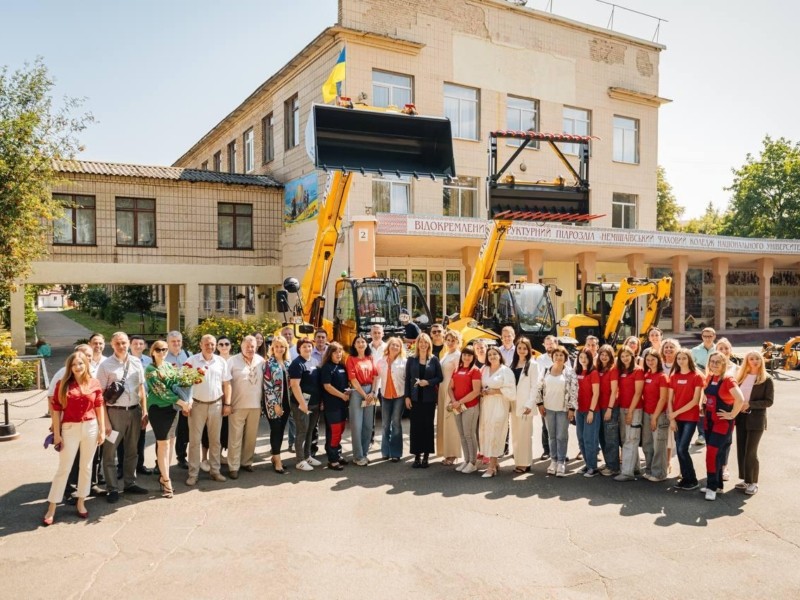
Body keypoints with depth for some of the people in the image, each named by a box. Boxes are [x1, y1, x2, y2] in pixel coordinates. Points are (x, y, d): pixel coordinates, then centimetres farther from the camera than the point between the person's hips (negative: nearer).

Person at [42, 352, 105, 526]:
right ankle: (51, 508, 12)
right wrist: (57, 433, -5)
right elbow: (56, 410, -3)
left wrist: (102, 430, 3)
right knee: (63, 468, 2)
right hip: (70, 429, -2)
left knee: (86, 466, 11)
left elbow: (99, 408, 5)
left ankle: (81, 502, 25)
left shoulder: (94, 384, 1)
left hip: (91, 428, 2)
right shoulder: (63, 384, -4)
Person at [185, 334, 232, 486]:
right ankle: (193, 473, 11)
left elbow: (226, 384, 7)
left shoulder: (221, 361, 4)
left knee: (215, 440, 11)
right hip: (197, 404, -2)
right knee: (195, 440, 3)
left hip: (216, 404, 3)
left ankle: (215, 470, 22)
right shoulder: (192, 361, -5)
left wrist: (227, 404, 3)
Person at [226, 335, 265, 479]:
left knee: (251, 436, 12)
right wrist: (227, 403, -10)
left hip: (255, 405, 4)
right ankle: (233, 466, 8)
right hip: (237, 405, -4)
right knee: (235, 437, 1)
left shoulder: (261, 361, 5)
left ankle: (247, 462, 26)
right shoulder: (232, 361, -6)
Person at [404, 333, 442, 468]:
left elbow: (439, 377, 2)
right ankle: (417, 455, 8)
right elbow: (407, 379, 4)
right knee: (415, 426, 0)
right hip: (415, 397, 1)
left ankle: (426, 455, 12)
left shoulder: (434, 360, 3)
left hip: (429, 397, 0)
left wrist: (428, 382, -15)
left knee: (428, 425, 3)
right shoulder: (411, 360, 5)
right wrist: (407, 396, -2)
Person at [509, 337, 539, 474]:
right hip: (514, 403, 6)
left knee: (524, 433, -4)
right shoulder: (513, 364, 14)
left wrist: (530, 404, -16)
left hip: (525, 404, -6)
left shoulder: (532, 364, -3)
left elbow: (534, 386, -8)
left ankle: (525, 463, 3)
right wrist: (509, 402, 5)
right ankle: (518, 461, 14)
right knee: (515, 434, 8)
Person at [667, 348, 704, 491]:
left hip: (690, 418, -4)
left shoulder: (696, 377, -5)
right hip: (677, 418, 4)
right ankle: (685, 478, 16)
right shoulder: (673, 377, 7)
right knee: (679, 449, 5)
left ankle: (693, 480, 5)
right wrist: (672, 419, -4)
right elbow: (669, 399, 5)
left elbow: (695, 400, -11)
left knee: (682, 449, -10)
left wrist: (676, 412, -12)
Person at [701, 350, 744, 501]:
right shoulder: (709, 378, 7)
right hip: (709, 421, 7)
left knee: (713, 453, -10)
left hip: (723, 422, -7)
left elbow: (740, 399, -26)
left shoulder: (728, 380, -15)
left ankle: (712, 487, -2)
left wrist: (732, 415, -18)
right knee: (714, 454, 13)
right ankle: (717, 484, 24)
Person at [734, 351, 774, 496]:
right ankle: (745, 479, 21)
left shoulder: (766, 379, -5)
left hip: (756, 420, -5)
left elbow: (769, 401, -10)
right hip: (741, 418, 5)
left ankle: (753, 482, 11)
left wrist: (749, 404, -19)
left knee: (751, 452, -2)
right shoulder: (741, 377, 9)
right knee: (741, 451, 8)